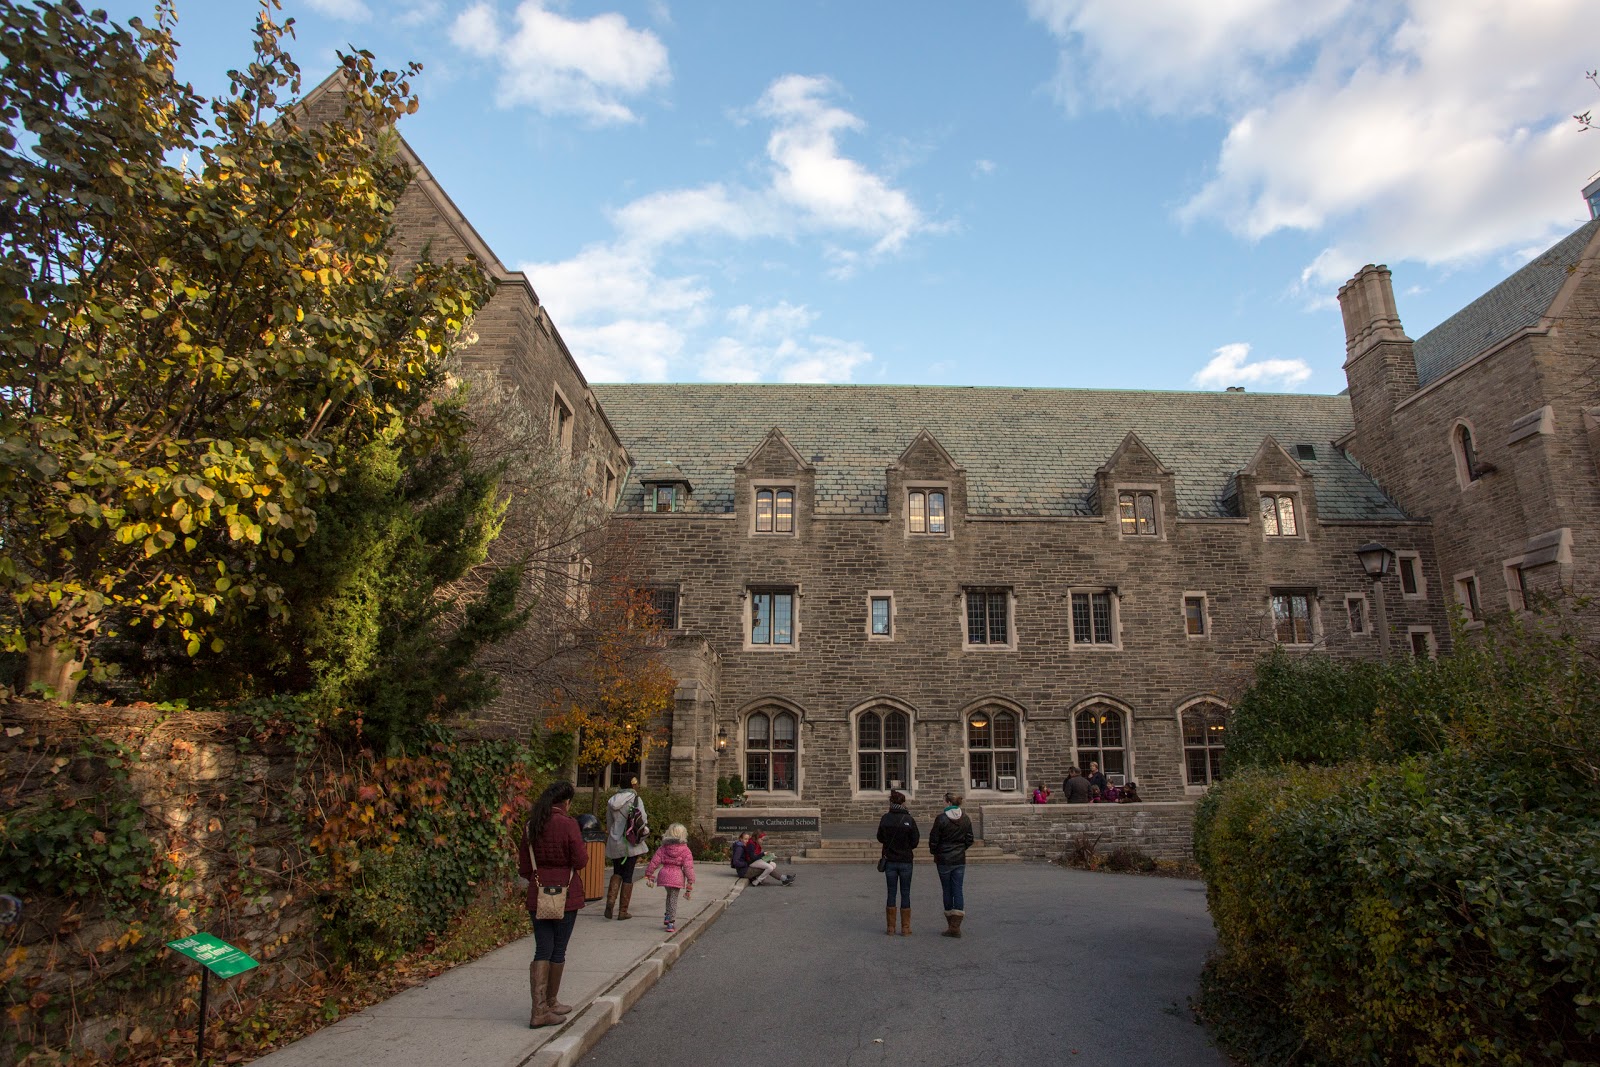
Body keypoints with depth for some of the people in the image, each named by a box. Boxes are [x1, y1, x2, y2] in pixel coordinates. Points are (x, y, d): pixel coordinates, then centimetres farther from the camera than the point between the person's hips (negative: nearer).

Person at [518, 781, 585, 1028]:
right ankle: (550, 1003, 23)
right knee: (558, 951, 10)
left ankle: (539, 1010, 1)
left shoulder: (531, 826, 2)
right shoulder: (568, 824, -15)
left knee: (542, 951, 8)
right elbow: (580, 860, -12)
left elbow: (524, 866, 8)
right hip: (566, 895, -4)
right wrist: (583, 845, 7)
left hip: (538, 896, 5)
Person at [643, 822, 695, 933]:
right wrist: (690, 883, -1)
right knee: (673, 899, 6)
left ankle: (667, 917, 26)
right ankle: (671, 924, 6)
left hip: (664, 874, 3)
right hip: (677, 876, -3)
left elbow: (654, 862, 3)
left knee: (669, 895, 28)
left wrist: (649, 875, 12)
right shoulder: (685, 851, -4)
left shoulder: (663, 848, 4)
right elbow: (688, 867, -6)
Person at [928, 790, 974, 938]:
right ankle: (956, 926, 2)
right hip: (960, 860, 3)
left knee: (947, 891, 7)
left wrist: (934, 852, 10)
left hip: (944, 860, -3)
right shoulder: (966, 819, 0)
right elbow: (969, 840, 7)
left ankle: (951, 926, 12)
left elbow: (934, 840, -8)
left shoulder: (941, 819, -14)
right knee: (958, 891, 6)